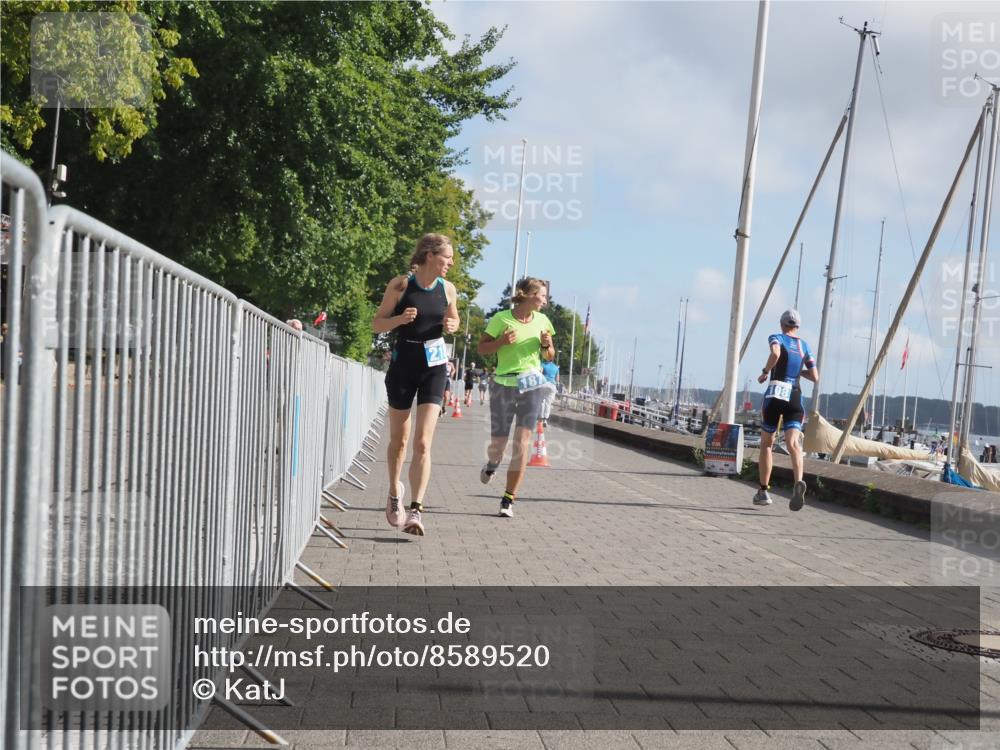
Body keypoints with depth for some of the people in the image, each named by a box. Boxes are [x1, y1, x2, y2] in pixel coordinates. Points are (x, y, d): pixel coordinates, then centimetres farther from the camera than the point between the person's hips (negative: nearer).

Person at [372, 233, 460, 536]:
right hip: (403, 362, -1)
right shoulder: (400, 285, -7)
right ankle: (395, 493, 37)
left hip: (434, 365, 1)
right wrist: (400, 319, -21)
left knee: (423, 443, -10)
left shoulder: (448, 289, 3)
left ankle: (416, 511, -12)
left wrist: (452, 326, -3)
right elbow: (377, 324, -2)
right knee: (399, 439, 12)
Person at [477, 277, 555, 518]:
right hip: (504, 384, -2)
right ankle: (491, 465, 43)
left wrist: (546, 345, -5)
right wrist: (501, 341, -18)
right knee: (498, 443, 4)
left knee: (522, 443, -8)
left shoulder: (542, 320, 7)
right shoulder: (501, 318, -5)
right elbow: (482, 348, 0)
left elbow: (550, 357, 16)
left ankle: (508, 500, -2)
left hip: (532, 385, 2)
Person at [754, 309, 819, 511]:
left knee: (766, 443, 12)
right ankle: (798, 481, -41)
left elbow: (775, 353, -20)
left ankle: (763, 492, 17)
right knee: (793, 443, -13)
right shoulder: (804, 346, 18)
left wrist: (765, 371, -5)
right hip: (795, 397, 3)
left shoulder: (776, 338, 5)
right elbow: (815, 377, 16)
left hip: (775, 393, -3)